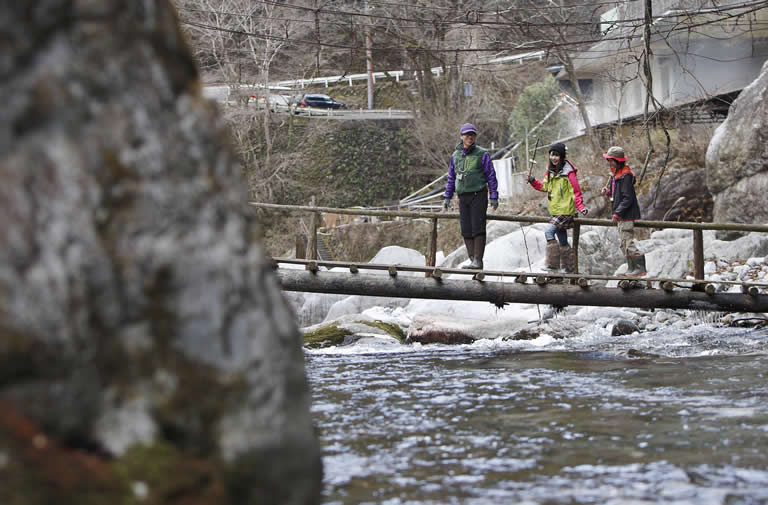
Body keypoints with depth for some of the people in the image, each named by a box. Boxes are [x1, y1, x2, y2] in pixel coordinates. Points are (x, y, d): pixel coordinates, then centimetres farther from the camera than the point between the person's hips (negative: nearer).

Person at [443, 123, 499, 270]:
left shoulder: (482, 154, -1)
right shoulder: (455, 156, 13)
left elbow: (491, 176, -1)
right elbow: (451, 178, 20)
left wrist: (494, 197, -6)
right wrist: (447, 197, 14)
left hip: (478, 196, -5)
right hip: (463, 197, 5)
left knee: (478, 228, -11)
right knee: (466, 230, 1)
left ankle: (478, 260, -12)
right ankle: (473, 260, 3)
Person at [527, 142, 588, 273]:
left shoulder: (568, 172, -13)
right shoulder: (550, 172, 9)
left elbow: (576, 192, -12)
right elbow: (544, 186, 19)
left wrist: (581, 207, -20)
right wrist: (533, 182, 3)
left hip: (565, 211, -8)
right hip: (555, 212, 8)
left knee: (549, 232, -20)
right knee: (562, 241, 13)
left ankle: (553, 263, -16)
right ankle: (568, 267, 22)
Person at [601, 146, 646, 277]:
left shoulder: (626, 176, -18)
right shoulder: (616, 173, 12)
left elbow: (628, 198, -21)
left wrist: (617, 213, -20)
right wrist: (607, 192, 3)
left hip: (627, 215, -10)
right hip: (621, 215, 10)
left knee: (627, 241, -9)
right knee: (623, 242, 14)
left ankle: (640, 268, -5)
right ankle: (631, 268, 20)